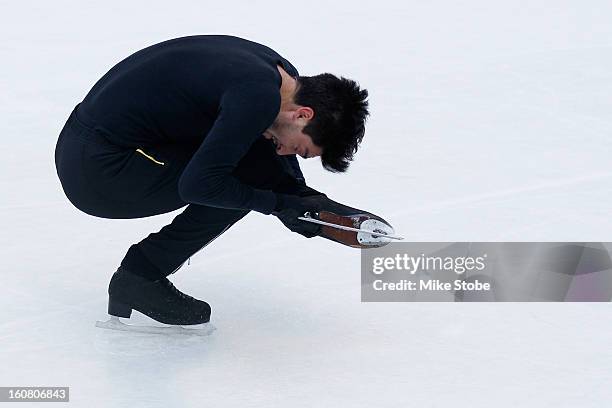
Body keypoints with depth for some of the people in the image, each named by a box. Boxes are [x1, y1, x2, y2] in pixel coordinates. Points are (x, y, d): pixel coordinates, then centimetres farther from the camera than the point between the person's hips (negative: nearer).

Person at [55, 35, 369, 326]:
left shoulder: (280, 71, 6)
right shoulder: (259, 97, -22)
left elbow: (278, 144, 25)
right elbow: (198, 184, -24)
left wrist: (301, 198, 9)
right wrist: (275, 202, -12)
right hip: (100, 172, -10)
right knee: (255, 170, -9)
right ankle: (141, 276, -3)